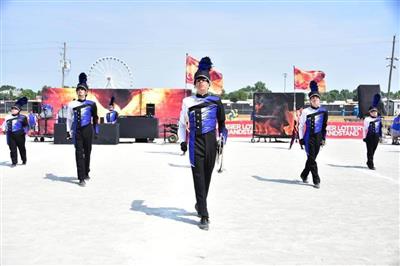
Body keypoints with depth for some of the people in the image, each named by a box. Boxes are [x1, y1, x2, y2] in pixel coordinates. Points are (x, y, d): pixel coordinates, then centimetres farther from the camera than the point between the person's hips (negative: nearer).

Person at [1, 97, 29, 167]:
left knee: (22, 148, 9)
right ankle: (14, 162, 5)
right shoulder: (8, 117, 9)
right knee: (12, 149, 0)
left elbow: (26, 125, 8)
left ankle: (24, 160, 26)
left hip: (20, 135, -2)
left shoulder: (22, 117, 1)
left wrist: (25, 132, 2)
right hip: (11, 135, 2)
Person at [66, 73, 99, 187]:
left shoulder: (91, 104, 1)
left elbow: (95, 118, 9)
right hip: (77, 131, -1)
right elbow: (69, 119, 8)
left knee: (87, 152, 11)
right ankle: (81, 178, -6)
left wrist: (96, 131, 9)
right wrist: (68, 131, 4)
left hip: (88, 130, 1)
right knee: (79, 153, -6)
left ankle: (86, 173, 31)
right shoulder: (72, 104, 1)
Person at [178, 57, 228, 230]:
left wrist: (223, 137, 2)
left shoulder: (216, 101, 6)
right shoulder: (188, 102, 6)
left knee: (207, 175, 10)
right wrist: (182, 141, 8)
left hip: (211, 141, 1)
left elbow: (222, 122, 13)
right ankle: (204, 216, -7)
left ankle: (200, 204, 36)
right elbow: (182, 123, 15)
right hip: (195, 142, -1)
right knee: (198, 176, -8)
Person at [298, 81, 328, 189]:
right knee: (311, 158, -7)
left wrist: (323, 138, 10)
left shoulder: (323, 111, 5)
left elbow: (324, 126, 12)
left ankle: (304, 175, 33)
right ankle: (316, 180, -3)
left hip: (318, 138, 4)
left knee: (312, 157, 13)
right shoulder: (306, 112, -6)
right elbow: (301, 125, -1)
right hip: (309, 138, -4)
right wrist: (301, 138, -3)